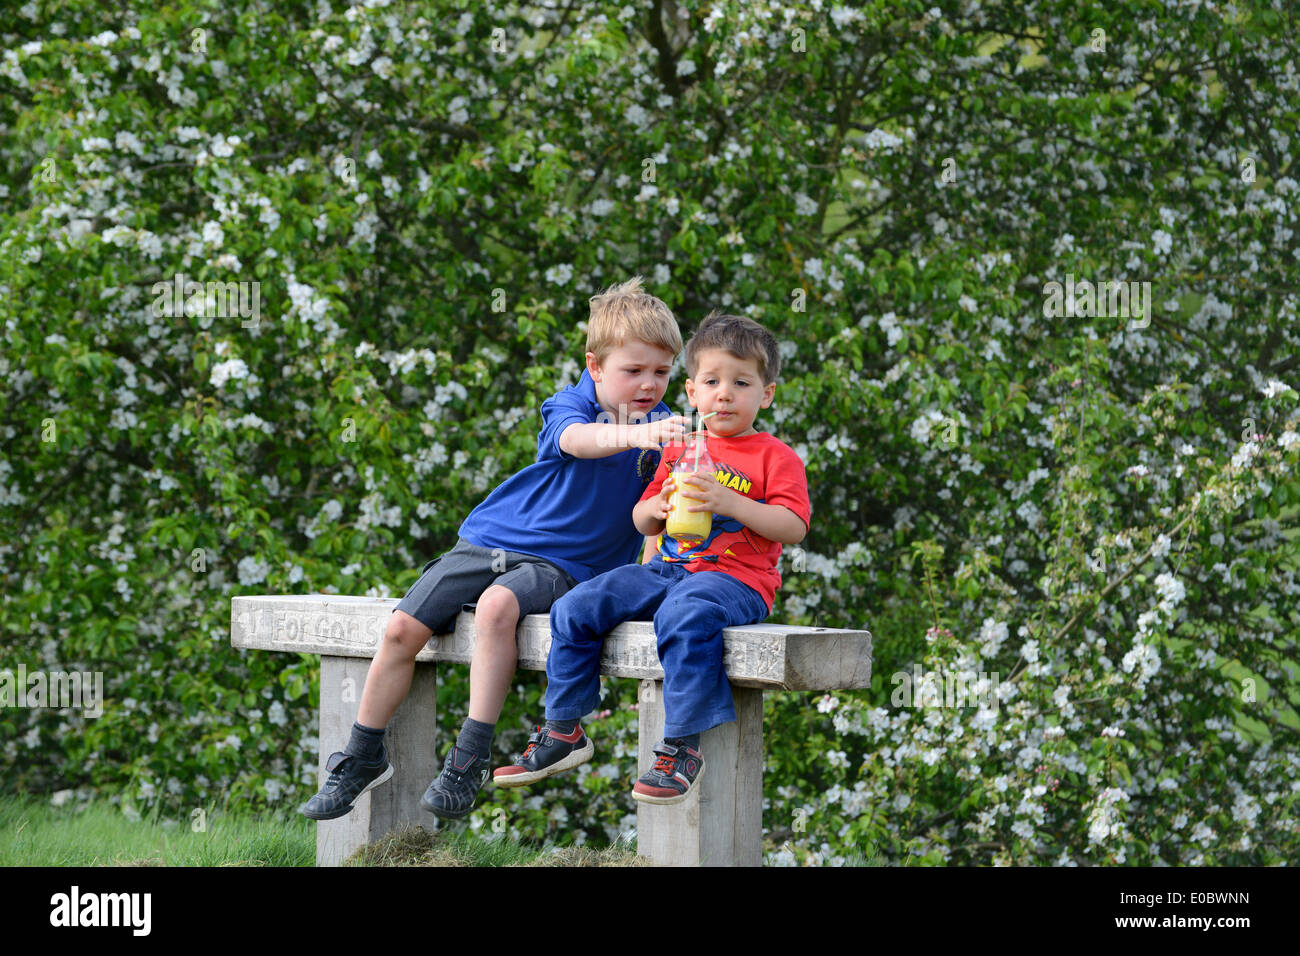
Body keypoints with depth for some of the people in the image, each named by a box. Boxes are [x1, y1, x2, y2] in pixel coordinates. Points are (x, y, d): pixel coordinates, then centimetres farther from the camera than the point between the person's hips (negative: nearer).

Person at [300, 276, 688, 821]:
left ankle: (471, 757, -31)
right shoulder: (568, 406, -6)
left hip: (559, 566, -1)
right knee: (402, 628, -10)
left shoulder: (662, 429, 1)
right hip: (489, 541, 1)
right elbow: (576, 439, -32)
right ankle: (363, 757, 10)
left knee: (497, 605, -34)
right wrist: (632, 434, -51)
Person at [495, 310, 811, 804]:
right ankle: (563, 731, 2)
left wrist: (729, 503, -21)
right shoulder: (680, 450, 20)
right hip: (666, 568, 7)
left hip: (734, 577, -6)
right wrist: (656, 508, -4)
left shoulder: (775, 457, 2)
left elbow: (794, 527, -10)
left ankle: (683, 746, -32)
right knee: (576, 609, -9)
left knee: (684, 616, -40)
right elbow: (641, 521, 21)